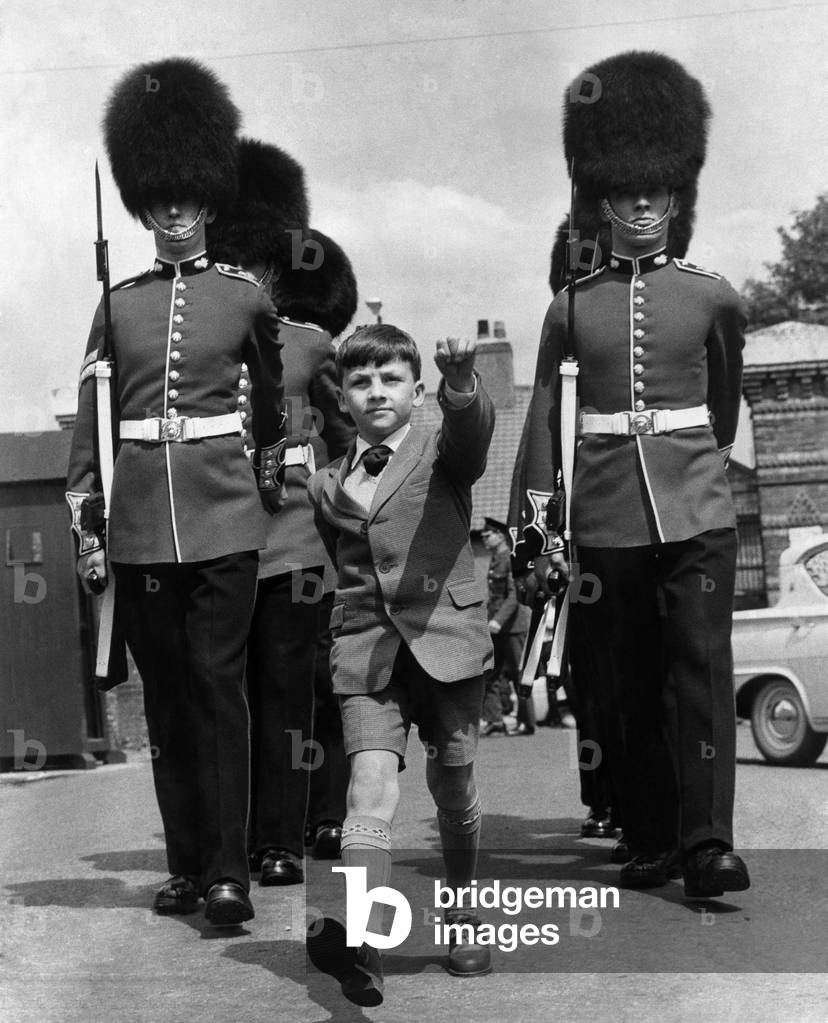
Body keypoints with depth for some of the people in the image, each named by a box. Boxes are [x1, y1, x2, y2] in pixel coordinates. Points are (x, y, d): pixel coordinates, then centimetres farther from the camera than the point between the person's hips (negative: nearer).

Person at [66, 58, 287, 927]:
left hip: (223, 514, -2)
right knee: (164, 696, 7)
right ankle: (186, 865, 16)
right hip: (139, 519, 2)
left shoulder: (246, 296, 4)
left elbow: (276, 399, 20)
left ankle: (228, 872, -4)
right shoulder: (119, 303, 8)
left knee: (217, 684, -7)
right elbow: (91, 420, 8)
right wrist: (86, 521, 3)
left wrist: (272, 472, 26)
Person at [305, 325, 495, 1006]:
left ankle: (463, 916, 30)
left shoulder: (443, 453, 5)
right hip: (365, 649, 2)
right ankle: (360, 940, -31)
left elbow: (473, 426, -19)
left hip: (447, 638, -1)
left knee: (453, 785, 7)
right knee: (371, 782, -16)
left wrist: (461, 382, -40)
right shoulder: (326, 487, 16)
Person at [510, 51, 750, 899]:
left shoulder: (713, 298, 4)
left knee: (701, 669, -9)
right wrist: (532, 528, 2)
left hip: (696, 510, -1)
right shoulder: (572, 307, 5)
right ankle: (649, 843, 17)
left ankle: (707, 845, -10)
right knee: (624, 687, 6)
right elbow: (544, 419, 7)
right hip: (606, 520, 1)